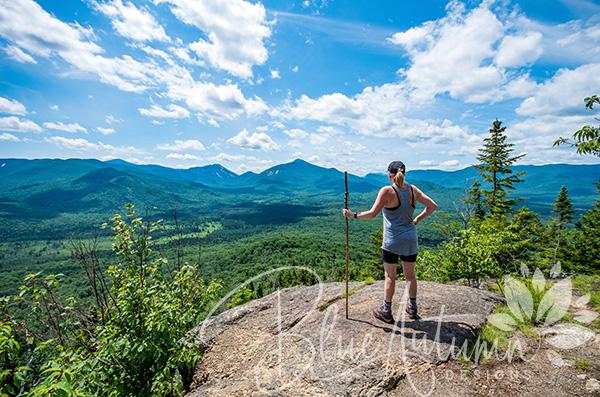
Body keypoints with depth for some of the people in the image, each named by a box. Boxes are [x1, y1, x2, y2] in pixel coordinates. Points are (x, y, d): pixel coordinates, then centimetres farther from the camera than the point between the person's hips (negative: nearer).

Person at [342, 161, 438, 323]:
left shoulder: (387, 191, -16)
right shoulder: (413, 189, 1)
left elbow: (372, 213, -22)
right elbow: (432, 206, 4)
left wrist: (353, 215, -12)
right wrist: (418, 219, 11)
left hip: (392, 241, -5)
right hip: (410, 239, 5)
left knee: (390, 276, 8)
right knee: (410, 275, 18)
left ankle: (386, 312, 22)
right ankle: (412, 309, 35)